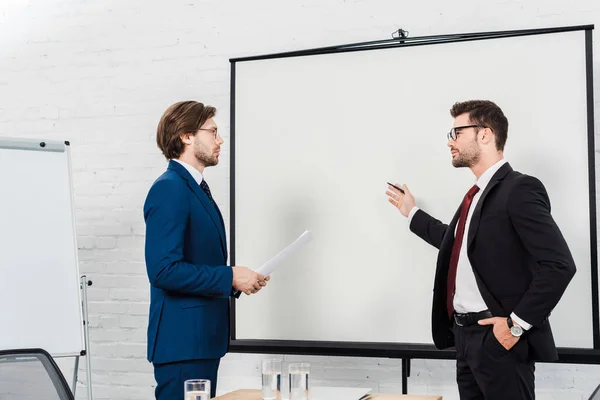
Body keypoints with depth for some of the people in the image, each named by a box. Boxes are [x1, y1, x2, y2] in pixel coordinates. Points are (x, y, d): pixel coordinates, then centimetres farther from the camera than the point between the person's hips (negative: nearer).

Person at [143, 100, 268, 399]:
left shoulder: (196, 188, 16)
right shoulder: (168, 189, -14)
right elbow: (163, 269, -23)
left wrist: (235, 280, 6)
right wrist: (230, 277, -17)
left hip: (203, 337, 10)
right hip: (182, 340, -10)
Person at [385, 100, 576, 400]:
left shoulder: (518, 189, -14)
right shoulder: (479, 194, 13)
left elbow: (559, 265, -20)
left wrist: (517, 324, -20)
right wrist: (412, 213, 35)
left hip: (497, 336, -9)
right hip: (466, 333, 9)